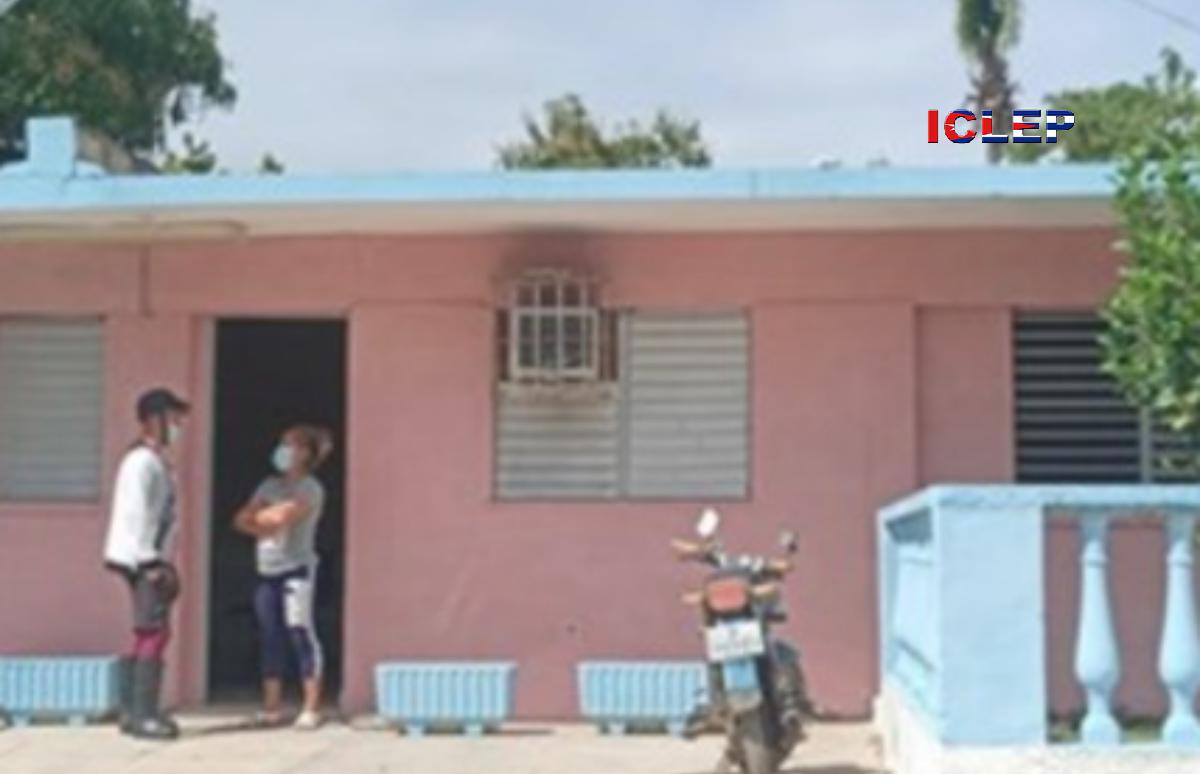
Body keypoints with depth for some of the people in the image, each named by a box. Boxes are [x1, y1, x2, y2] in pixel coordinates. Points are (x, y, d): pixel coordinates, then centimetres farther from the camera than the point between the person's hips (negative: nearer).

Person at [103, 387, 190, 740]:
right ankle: (143, 715, -9)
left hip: (152, 559, 10)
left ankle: (132, 711, 18)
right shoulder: (142, 461, -14)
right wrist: (149, 563, -21)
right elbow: (135, 514, -20)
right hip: (141, 560, -10)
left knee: (148, 634, 12)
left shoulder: (158, 461, 17)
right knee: (155, 633, -10)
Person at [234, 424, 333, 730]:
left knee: (300, 632, -10)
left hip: (296, 570, -7)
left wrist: (259, 515, -1)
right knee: (271, 637, 8)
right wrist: (262, 527, -11)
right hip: (267, 571, 7)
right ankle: (272, 707, 13)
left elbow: (284, 515, -20)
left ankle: (311, 708, -9)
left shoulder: (310, 488, -5)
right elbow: (242, 519, 9)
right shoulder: (270, 485, 16)